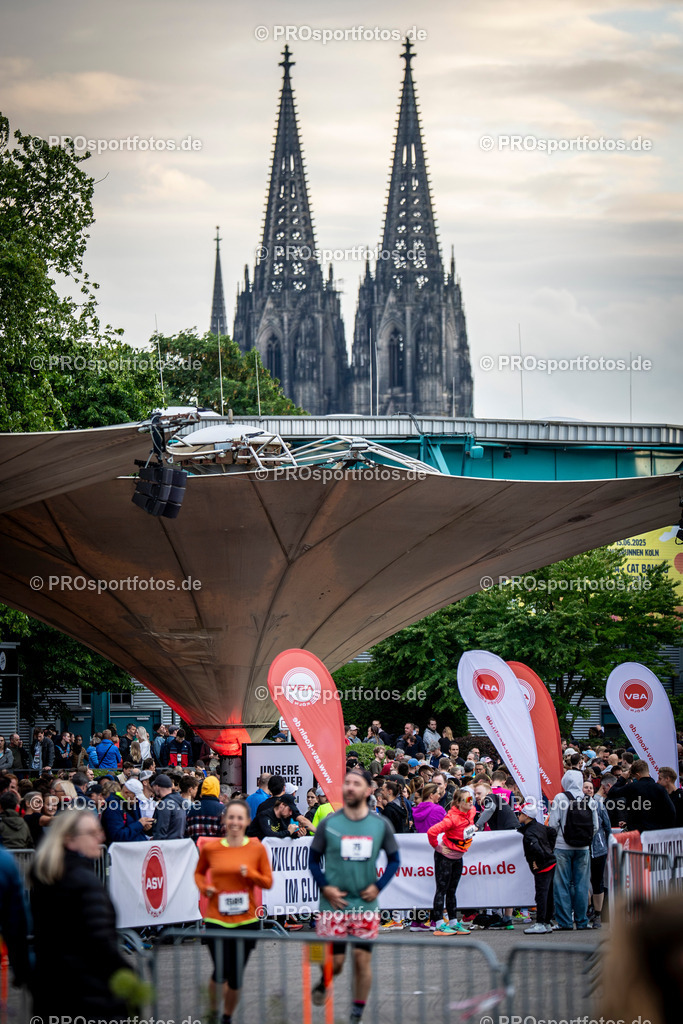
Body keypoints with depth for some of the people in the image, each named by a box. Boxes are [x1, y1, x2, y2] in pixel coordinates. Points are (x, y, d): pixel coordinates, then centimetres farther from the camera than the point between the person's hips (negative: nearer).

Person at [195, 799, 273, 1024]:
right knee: (220, 972, -13)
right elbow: (199, 872, 18)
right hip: (217, 920, -1)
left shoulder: (257, 849, 0)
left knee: (236, 976, 7)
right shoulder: (210, 848, 0)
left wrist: (250, 873, -14)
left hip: (246, 920, 1)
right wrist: (203, 888, -3)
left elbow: (268, 882, 4)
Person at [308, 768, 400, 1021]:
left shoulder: (381, 824, 2)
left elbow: (394, 859, 12)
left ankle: (357, 1014, 12)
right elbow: (313, 859, 6)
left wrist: (378, 886, -1)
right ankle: (324, 983, 33)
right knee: (334, 961, -2)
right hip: (334, 904, -1)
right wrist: (324, 887, -7)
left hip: (366, 904, 1)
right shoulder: (329, 823, -2)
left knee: (362, 960, -1)